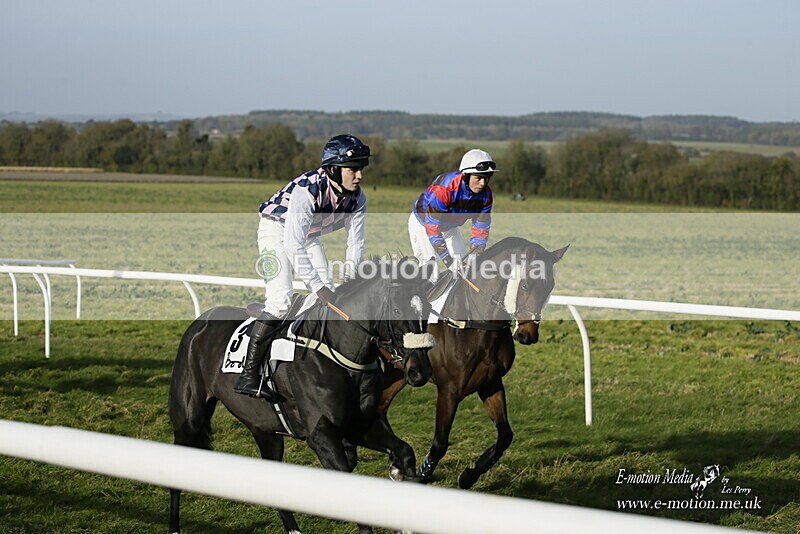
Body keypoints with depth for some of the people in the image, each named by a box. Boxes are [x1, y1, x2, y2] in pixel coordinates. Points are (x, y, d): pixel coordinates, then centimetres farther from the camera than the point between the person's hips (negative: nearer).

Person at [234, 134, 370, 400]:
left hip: (309, 233, 7)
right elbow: (293, 246, -39)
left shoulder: (357, 199, -17)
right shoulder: (307, 189, -37)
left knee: (329, 298, -3)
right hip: (277, 227, -7)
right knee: (281, 299, -22)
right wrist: (318, 287, -39)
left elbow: (356, 243, -9)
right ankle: (248, 375, -22)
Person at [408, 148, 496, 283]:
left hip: (449, 226, 6)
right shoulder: (445, 188, -39)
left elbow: (481, 228, -11)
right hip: (422, 222, -6)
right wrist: (445, 256, -36)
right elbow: (432, 225, -36)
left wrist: (475, 255, -22)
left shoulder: (485, 194, -19)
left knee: (464, 264, -1)